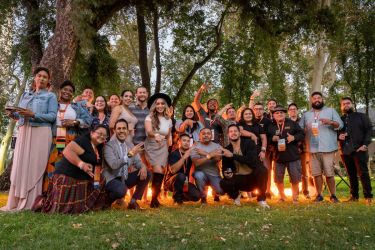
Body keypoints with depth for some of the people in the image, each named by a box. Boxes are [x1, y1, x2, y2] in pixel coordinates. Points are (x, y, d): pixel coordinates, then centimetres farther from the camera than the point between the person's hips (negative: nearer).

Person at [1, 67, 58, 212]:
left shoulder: (50, 96, 8)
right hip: (23, 133, 5)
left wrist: (33, 115, -17)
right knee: (20, 165, 0)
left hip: (40, 133, -5)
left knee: (34, 166, -8)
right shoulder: (25, 95, 23)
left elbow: (52, 116, -5)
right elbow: (19, 115, 18)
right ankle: (16, 202, 4)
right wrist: (12, 114, -4)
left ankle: (29, 203, -6)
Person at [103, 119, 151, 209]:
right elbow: (114, 165, -27)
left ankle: (133, 201, 6)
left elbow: (137, 161, 10)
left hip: (125, 178, 7)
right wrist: (130, 154, -35)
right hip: (111, 179, -7)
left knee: (147, 174, -4)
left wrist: (143, 167, -14)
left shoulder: (130, 145, 8)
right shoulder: (109, 145, -14)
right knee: (121, 190, -37)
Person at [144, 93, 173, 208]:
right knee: (158, 172, -17)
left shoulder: (169, 120, 7)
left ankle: (154, 198, 16)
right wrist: (156, 135, -46)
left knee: (159, 174, -2)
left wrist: (167, 151, 17)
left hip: (162, 148, 4)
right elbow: (149, 131, -25)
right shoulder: (149, 117, -6)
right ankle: (154, 199, 0)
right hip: (151, 147, -3)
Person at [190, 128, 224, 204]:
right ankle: (203, 198, -8)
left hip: (215, 175, 2)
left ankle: (215, 191, 22)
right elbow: (196, 163, -18)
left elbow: (217, 158, -15)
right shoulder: (195, 147, -3)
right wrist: (209, 155, -23)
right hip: (202, 173, -1)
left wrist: (204, 153, -18)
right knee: (199, 175, -35)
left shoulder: (217, 146, 4)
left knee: (221, 192, -19)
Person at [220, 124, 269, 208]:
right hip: (239, 179, 2)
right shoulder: (226, 150, -1)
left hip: (253, 177, -2)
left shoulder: (249, 143, -9)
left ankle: (261, 199, -12)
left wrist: (233, 156, -27)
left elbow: (252, 160, -24)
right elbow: (224, 168, 4)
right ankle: (236, 195, 10)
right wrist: (226, 173, -21)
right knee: (223, 183, -27)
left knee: (262, 170, -34)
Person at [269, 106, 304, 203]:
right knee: (278, 179, 7)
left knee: (295, 178, 3)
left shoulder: (292, 123, 3)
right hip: (278, 156, 2)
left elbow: (302, 134, 0)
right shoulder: (271, 127, 8)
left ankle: (295, 197, 22)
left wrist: (294, 137, -18)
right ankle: (282, 196, 27)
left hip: (293, 156, -2)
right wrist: (272, 139, -12)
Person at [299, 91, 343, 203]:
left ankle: (333, 195, 10)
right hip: (313, 149, 2)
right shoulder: (306, 114, 18)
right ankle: (319, 195, 14)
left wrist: (331, 122, -16)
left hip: (328, 148, -2)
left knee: (329, 173, -3)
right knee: (316, 173, 4)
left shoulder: (331, 111, 12)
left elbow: (340, 125, 2)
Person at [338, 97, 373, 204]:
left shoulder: (361, 116, 9)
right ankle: (354, 195, 15)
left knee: (363, 173, -3)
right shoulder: (340, 119, 17)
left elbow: (369, 130, 0)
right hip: (345, 151, 3)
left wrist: (365, 144, -12)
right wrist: (338, 136, -6)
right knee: (351, 175, 8)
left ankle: (368, 196, 4)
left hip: (359, 150, -3)